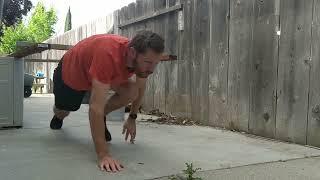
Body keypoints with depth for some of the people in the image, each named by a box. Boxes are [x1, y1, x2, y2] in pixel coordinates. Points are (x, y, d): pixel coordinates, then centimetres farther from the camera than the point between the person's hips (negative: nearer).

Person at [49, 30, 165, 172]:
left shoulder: (143, 58, -27)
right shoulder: (108, 54, -47)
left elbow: (140, 89, -4)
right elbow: (96, 106, -49)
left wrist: (132, 118, 2)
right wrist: (103, 154, -51)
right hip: (70, 72, -4)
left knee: (132, 91, -20)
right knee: (62, 111, 17)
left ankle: (100, 120, 4)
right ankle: (58, 116, 56)